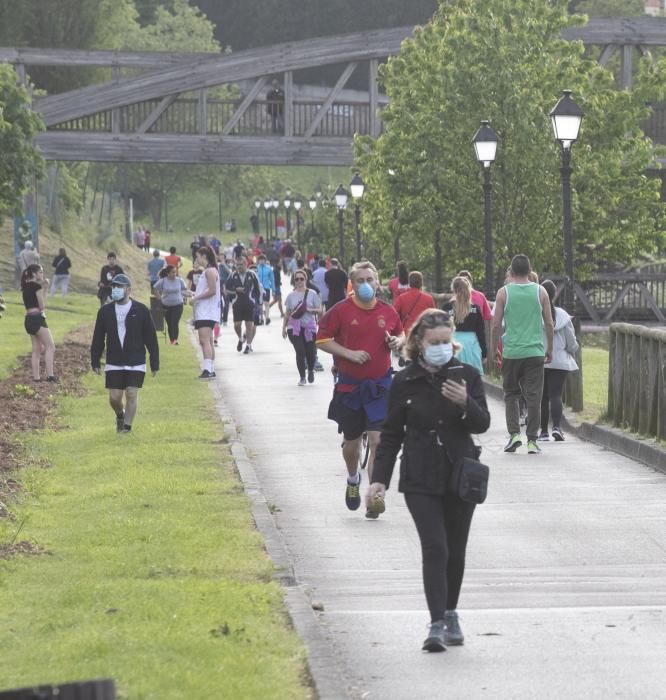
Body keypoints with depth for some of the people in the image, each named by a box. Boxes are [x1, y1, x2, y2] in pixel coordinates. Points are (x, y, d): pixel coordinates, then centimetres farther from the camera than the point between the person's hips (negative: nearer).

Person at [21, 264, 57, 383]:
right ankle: (50, 375, -18)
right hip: (37, 318, -9)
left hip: (28, 320, 9)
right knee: (50, 346, -7)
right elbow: (42, 306, -10)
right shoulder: (37, 286, -10)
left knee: (37, 349, 12)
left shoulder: (26, 286, 15)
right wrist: (45, 289, -3)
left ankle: (36, 377, 10)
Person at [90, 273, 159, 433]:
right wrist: (95, 362, 5)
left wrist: (155, 363, -2)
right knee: (114, 397, 1)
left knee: (132, 394, -8)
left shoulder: (141, 310, -2)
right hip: (114, 364, 2)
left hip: (136, 363, -2)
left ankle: (127, 426, 1)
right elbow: (98, 339, 9)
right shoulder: (105, 311, 4)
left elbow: (151, 338, 0)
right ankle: (120, 416, 32)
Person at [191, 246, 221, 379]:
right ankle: (210, 370, 19)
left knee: (205, 340, -18)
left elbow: (212, 291, -20)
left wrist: (196, 298, -14)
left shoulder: (210, 271, -12)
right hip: (204, 312, 11)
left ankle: (208, 370, -26)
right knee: (207, 341, 14)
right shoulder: (207, 271, 19)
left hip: (207, 312, -11)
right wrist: (194, 294, 17)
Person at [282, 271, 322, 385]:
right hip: (294, 327, 1)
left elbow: (319, 310, 0)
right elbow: (287, 314, 13)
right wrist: (284, 328, 11)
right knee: (300, 352, -8)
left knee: (310, 352, -2)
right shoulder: (291, 295, 8)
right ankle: (302, 377, 4)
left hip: (309, 327, -1)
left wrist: (309, 309, -17)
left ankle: (311, 370, 30)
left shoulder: (312, 294, 2)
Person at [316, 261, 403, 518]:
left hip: (380, 385, 0)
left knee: (377, 441, -12)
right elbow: (322, 340, -4)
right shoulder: (341, 310, -6)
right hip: (349, 386, 0)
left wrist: (397, 342, -4)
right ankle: (353, 480, 43)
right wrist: (349, 353, -15)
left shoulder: (388, 311, 2)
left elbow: (400, 334, 20)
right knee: (352, 442, 13)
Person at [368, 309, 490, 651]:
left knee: (456, 550, 10)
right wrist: (380, 479, -1)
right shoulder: (405, 383, -1)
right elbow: (391, 434, 5)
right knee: (435, 548, -13)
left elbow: (483, 424, -2)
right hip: (421, 481, -2)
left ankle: (450, 613, 29)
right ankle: (437, 624, -15)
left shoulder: (467, 376, 0)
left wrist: (465, 404, -23)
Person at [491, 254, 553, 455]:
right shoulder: (540, 292, 3)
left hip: (511, 352, 0)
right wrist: (550, 348, 15)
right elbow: (549, 323, 4)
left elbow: (496, 325, -1)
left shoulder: (504, 293, -1)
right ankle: (532, 440, 0)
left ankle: (514, 433, -1)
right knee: (533, 396, 2)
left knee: (511, 394, 14)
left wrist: (494, 350, 10)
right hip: (535, 352, 0)